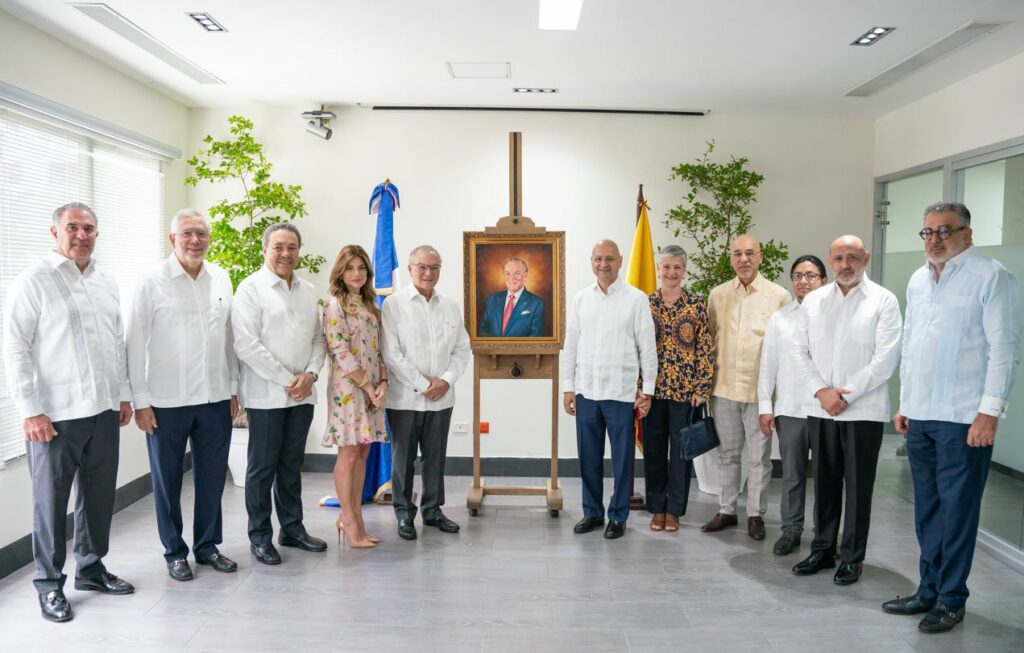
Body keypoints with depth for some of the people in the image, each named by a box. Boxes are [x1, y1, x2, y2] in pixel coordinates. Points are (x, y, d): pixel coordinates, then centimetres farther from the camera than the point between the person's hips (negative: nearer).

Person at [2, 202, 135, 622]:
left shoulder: (106, 284, 12)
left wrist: (123, 395, 14)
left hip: (104, 411, 5)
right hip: (55, 415, -5)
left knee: (99, 494, 13)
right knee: (51, 500, 6)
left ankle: (91, 568, 30)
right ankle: (50, 583, 22)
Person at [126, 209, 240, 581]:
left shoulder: (221, 279, 6)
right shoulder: (151, 283, -6)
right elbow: (136, 344, -6)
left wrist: (233, 388, 10)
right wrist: (140, 401, -8)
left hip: (215, 398, 4)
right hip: (167, 401, -3)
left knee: (212, 477, 12)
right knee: (168, 480, 10)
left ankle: (208, 546, 29)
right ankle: (175, 552, 26)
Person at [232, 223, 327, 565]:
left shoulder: (308, 291, 12)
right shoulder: (251, 288, -6)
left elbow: (318, 338, 12)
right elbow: (246, 344, -13)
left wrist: (310, 374, -6)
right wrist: (287, 380, -14)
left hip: (302, 394, 5)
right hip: (266, 395, -5)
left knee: (291, 465, 15)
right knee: (263, 467, 5)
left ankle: (292, 528, 27)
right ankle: (259, 536, 19)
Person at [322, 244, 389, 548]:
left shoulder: (370, 306, 15)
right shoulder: (335, 305, -6)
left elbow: (377, 350, 13)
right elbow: (340, 351, -13)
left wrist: (383, 383, -2)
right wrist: (367, 386, -13)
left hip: (372, 389, 7)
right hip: (347, 387, -7)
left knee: (362, 452, 8)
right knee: (348, 454, -2)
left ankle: (353, 517, 17)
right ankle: (349, 521, 7)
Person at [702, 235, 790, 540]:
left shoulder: (779, 295, -3)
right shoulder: (717, 294, 5)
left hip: (761, 389, -2)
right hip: (724, 388, 3)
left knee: (759, 456, 7)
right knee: (727, 454, 13)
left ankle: (756, 514, 22)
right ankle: (726, 510, 26)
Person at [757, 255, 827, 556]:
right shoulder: (779, 317, 8)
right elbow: (768, 364, 8)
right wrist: (765, 406, 4)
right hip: (788, 408, 2)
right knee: (792, 474, 10)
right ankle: (791, 530, 21)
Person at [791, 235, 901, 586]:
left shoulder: (884, 301, -2)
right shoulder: (812, 300, 9)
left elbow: (885, 359, -9)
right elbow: (800, 351, 6)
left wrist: (846, 395, -12)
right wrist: (820, 391, -7)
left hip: (863, 410, -3)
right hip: (820, 409, 3)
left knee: (858, 485, 5)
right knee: (824, 482, 11)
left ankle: (852, 557, 18)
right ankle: (822, 549, 24)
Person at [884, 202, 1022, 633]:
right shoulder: (918, 280, 13)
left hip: (963, 418, -6)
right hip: (919, 415, 6)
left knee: (957, 511, 3)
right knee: (927, 509, 14)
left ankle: (951, 600, 17)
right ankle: (929, 589, 26)